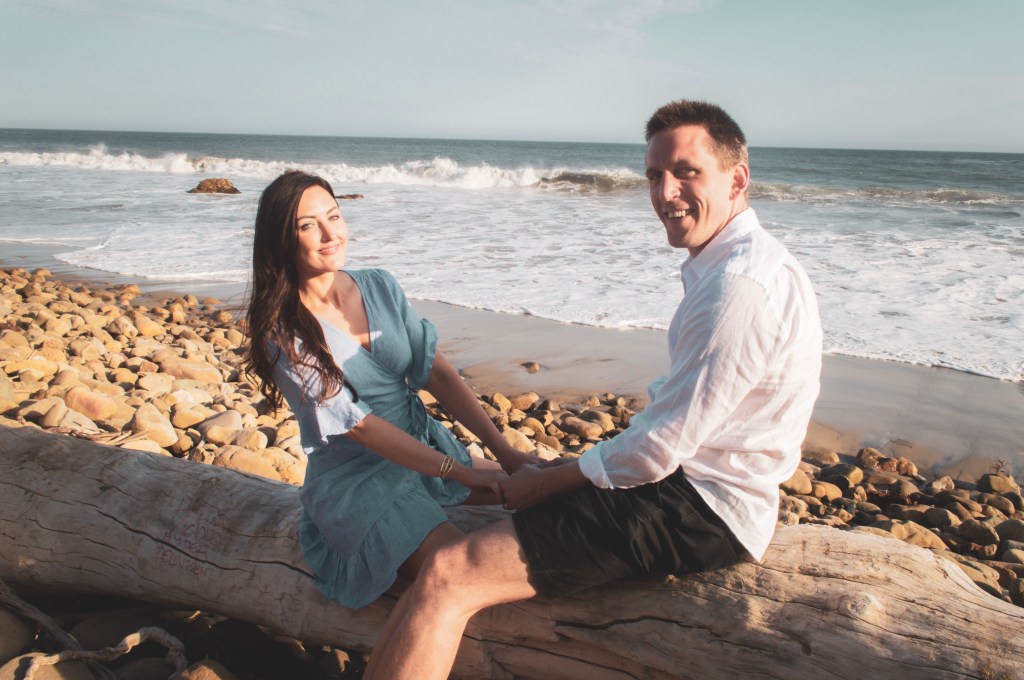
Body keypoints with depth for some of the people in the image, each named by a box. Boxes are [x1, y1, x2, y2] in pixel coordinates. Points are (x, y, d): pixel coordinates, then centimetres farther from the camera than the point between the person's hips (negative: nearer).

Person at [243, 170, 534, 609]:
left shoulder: (380, 286, 0)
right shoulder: (283, 333, -15)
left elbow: (438, 374, -3)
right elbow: (358, 425, -19)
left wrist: (505, 452, -12)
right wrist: (462, 473, -22)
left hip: (424, 443, 6)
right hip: (356, 478, -5)